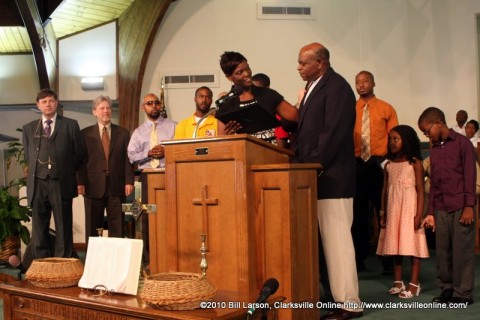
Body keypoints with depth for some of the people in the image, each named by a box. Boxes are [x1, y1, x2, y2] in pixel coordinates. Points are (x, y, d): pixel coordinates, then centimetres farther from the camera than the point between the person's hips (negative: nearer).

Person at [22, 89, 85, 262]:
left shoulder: (70, 125, 5)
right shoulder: (29, 128, 13)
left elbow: (78, 153, 7)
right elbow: (28, 156, 18)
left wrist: (65, 171, 7)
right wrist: (37, 170, 10)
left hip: (61, 184, -2)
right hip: (37, 183, 3)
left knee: (64, 230, 2)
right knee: (39, 230, 6)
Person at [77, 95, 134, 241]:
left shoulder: (123, 133, 10)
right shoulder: (86, 133, 7)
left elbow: (128, 158, 6)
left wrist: (129, 181, -3)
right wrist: (80, 182, -6)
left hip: (117, 186, 1)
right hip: (93, 186, -1)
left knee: (117, 228, 3)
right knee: (92, 227, 4)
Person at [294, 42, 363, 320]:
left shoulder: (337, 87, -10)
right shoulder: (315, 86, 19)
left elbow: (333, 132, -19)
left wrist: (312, 166, -17)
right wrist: (301, 163, 10)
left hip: (331, 176, -9)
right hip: (316, 175, 9)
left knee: (337, 239, -4)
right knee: (327, 240, 10)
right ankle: (338, 295, 17)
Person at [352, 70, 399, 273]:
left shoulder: (386, 109, 7)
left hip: (380, 164, -1)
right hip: (356, 165, 2)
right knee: (358, 212, 8)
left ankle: (388, 261, 9)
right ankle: (359, 259, 18)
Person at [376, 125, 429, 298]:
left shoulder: (415, 163, -3)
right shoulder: (388, 165, 10)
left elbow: (420, 190, -6)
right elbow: (385, 190, 12)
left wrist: (419, 214, -13)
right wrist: (382, 213, 8)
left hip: (409, 208, -5)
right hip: (393, 209, 5)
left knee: (411, 244, -5)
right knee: (394, 244, 6)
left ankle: (414, 283, 2)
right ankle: (398, 282, 15)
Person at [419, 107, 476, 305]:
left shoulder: (462, 143, -1)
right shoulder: (434, 149, 16)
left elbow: (470, 176, -5)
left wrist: (469, 206, -11)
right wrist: (431, 212, 13)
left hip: (461, 207, -5)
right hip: (441, 209, 5)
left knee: (462, 250, -2)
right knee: (442, 251, 6)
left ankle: (463, 293, 6)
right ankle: (447, 289, 16)